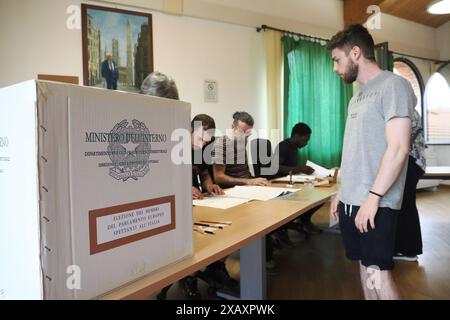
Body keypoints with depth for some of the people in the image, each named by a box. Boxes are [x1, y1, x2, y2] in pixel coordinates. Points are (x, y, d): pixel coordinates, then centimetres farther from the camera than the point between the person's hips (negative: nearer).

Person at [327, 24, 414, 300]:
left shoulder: (393, 85, -7)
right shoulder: (359, 96, 16)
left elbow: (398, 149, -16)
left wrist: (373, 196, -19)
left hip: (376, 203, -8)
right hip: (352, 201, 8)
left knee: (378, 275, -5)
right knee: (365, 266, 16)